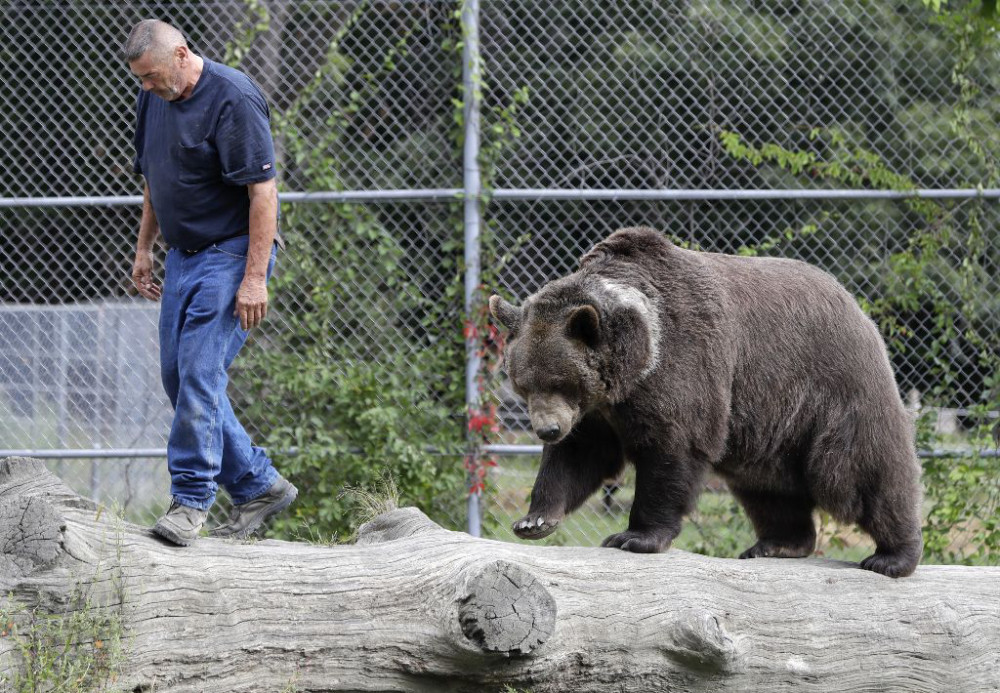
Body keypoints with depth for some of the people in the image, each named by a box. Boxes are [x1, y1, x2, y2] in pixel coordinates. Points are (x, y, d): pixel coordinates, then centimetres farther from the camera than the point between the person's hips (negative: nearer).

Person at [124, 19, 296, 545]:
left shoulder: (233, 99, -18)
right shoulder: (153, 99, 8)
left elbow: (263, 191, -21)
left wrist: (255, 278, -24)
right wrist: (144, 248, 19)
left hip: (232, 253, -9)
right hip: (183, 255, 9)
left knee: (200, 373, -15)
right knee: (177, 376, 7)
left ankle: (192, 500, -11)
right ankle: (257, 486, 16)